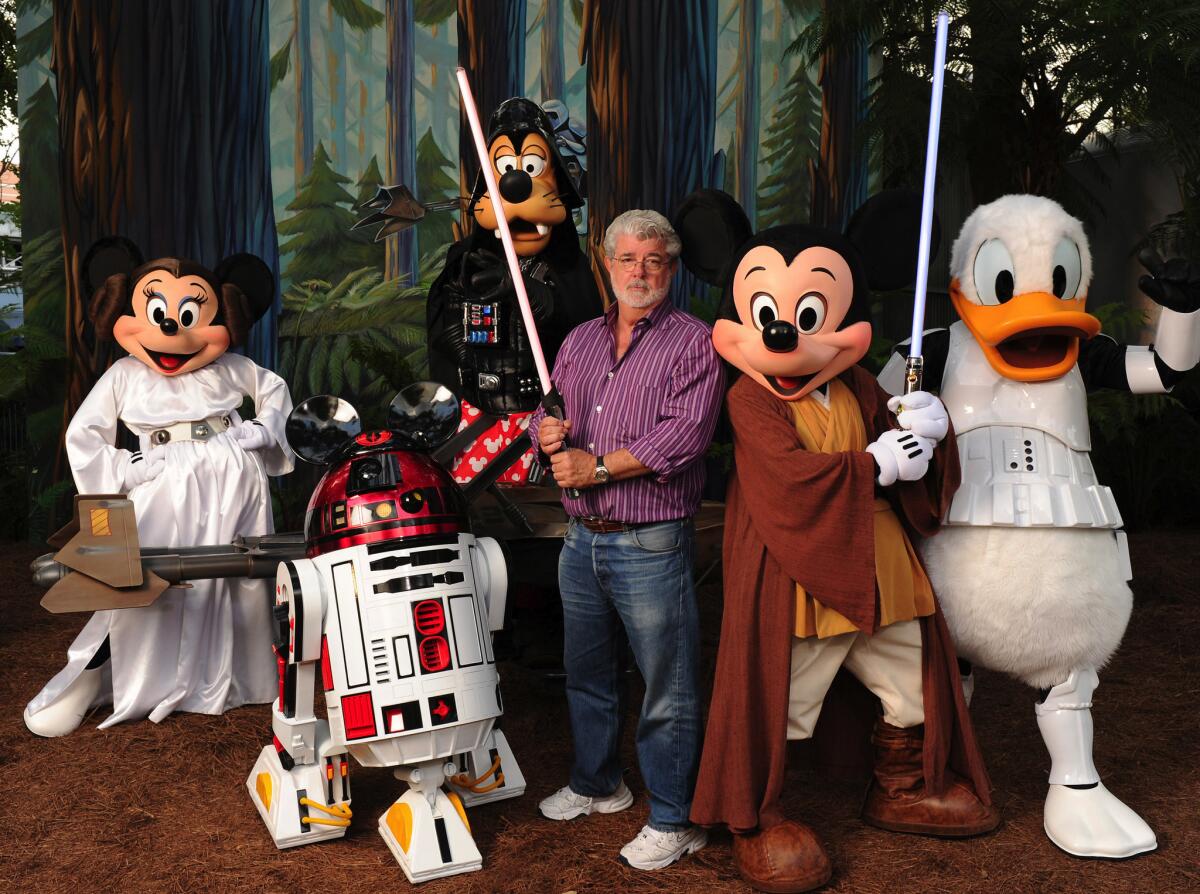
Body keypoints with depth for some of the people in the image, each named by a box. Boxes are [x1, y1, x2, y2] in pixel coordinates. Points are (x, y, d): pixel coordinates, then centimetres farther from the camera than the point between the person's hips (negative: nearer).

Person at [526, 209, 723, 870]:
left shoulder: (693, 343, -7)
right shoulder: (580, 341, 14)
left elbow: (685, 434, -19)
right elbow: (547, 409, 16)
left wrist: (598, 466, -17)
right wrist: (547, 433, -8)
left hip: (651, 546, -6)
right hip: (582, 540, 7)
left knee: (667, 690, 1)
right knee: (585, 673, 20)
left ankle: (674, 820, 14)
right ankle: (595, 784, 39)